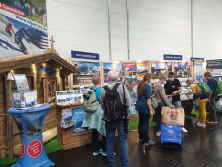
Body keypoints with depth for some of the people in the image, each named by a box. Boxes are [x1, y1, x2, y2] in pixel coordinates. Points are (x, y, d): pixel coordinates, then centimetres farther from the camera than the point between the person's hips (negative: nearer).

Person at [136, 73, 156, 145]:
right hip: (145, 107, -9)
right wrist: (150, 110, -17)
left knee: (141, 122, 17)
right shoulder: (147, 87, -16)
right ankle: (146, 140, 11)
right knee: (145, 123, 0)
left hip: (139, 105, 9)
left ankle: (141, 137, 30)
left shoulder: (140, 85, 9)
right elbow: (148, 99, -19)